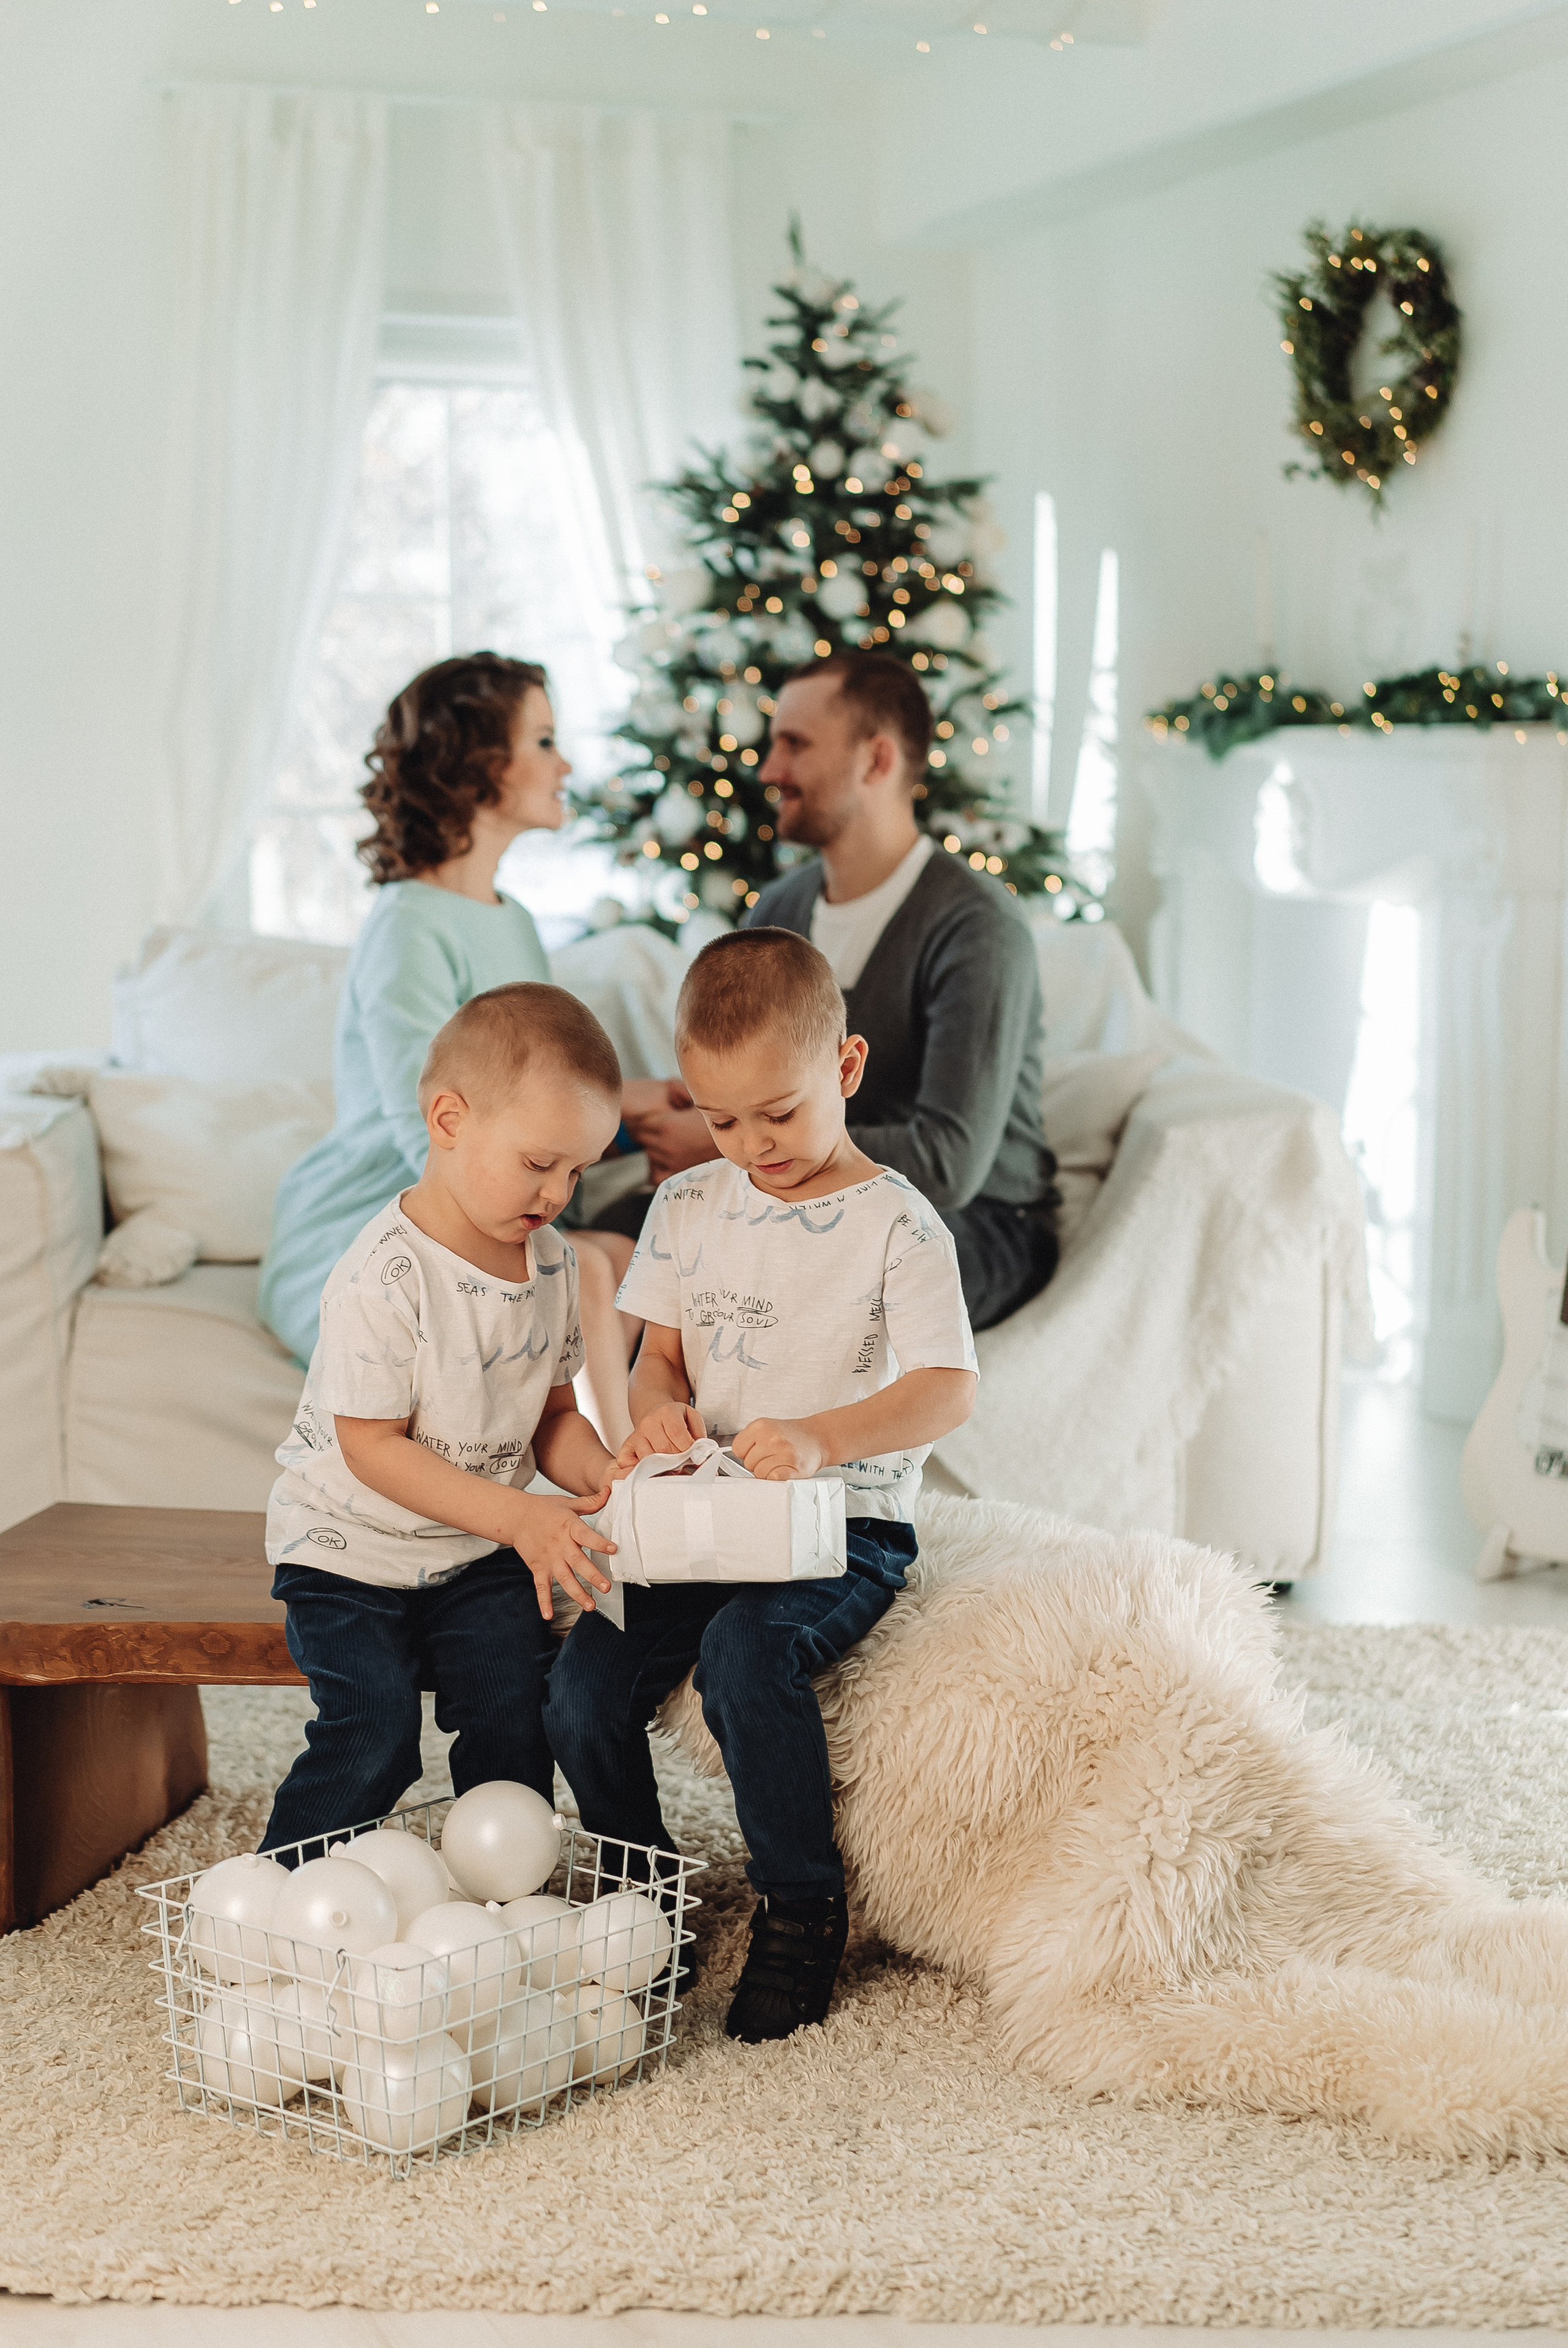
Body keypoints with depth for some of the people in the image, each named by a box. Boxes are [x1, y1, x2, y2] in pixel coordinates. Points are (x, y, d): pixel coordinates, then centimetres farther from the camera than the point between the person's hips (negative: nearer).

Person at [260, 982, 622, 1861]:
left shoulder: (552, 1262, -2)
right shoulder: (385, 1277, -25)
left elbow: (552, 1411, 8)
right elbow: (372, 1449, -24)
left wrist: (601, 1475, -15)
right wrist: (521, 1517, -29)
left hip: (477, 1553, 6)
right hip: (350, 1548, -5)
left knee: (516, 1709, -9)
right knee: (374, 1736, -16)